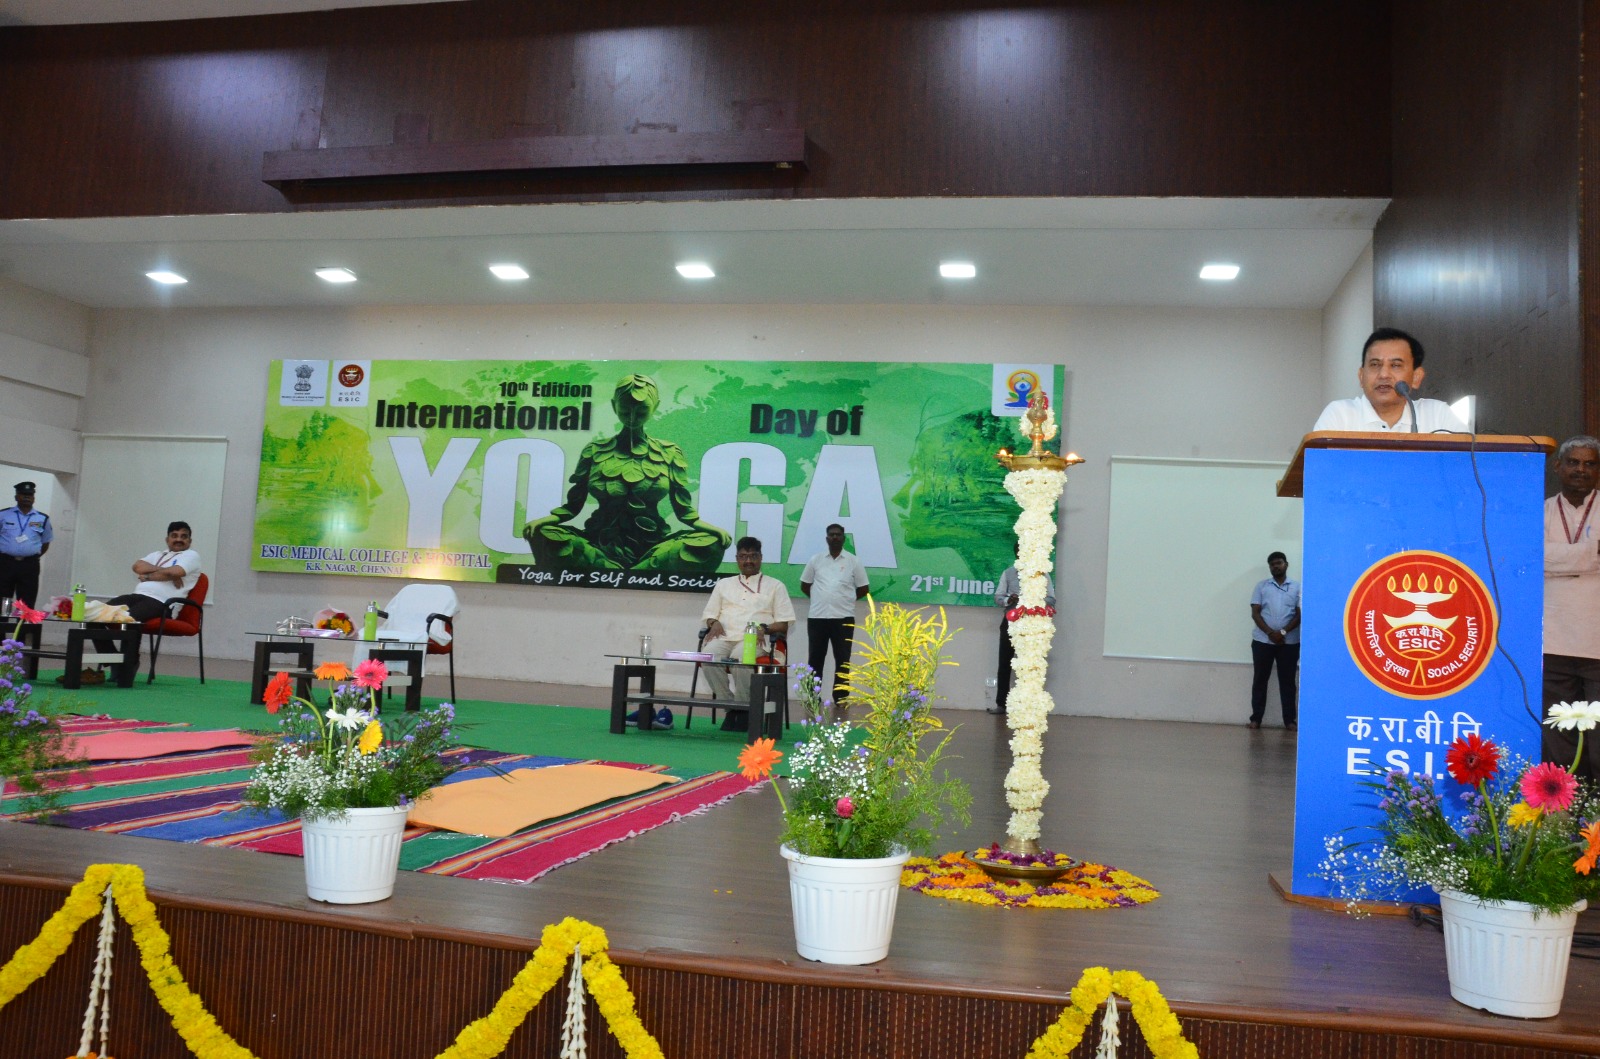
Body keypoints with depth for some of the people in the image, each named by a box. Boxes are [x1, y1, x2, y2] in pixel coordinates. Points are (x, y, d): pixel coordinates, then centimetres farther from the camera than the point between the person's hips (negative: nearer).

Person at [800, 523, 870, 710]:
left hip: (843, 618, -1)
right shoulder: (816, 559, 6)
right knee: (815, 659, 4)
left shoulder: (853, 561, 3)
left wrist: (846, 599, 8)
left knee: (842, 660, 2)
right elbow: (805, 585, 14)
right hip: (817, 617, 1)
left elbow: (863, 589, 8)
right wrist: (820, 599, 11)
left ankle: (841, 699, 8)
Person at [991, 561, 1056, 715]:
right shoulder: (1008, 573, 7)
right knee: (1004, 662, 4)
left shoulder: (1042, 574, 0)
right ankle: (1001, 703, 12)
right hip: (1010, 620, 2)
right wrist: (1008, 600, -17)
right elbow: (998, 597, 5)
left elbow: (1051, 599, -3)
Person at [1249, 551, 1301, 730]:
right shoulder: (1261, 585, 7)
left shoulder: (1297, 587, 6)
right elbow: (1255, 613, 1)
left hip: (1289, 642, 0)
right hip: (1262, 640, 1)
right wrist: (1269, 632, -12)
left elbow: (1299, 615, 0)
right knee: (1260, 679, 3)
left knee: (1287, 681, 3)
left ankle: (1290, 719, 7)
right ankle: (1256, 718, 8)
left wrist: (1283, 632, -13)